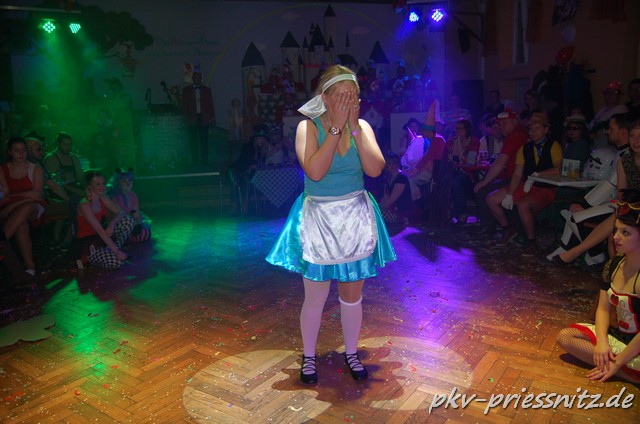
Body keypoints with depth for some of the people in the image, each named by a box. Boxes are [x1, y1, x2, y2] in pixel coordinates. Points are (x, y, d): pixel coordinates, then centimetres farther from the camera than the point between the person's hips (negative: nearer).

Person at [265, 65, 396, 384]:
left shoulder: (362, 127, 0)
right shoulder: (308, 127, -8)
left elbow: (375, 169, -15)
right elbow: (315, 171, -24)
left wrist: (354, 126, -17)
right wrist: (336, 126, -21)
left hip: (356, 219, 3)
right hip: (319, 220, -2)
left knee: (352, 295, 14)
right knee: (316, 297, 7)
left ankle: (351, 353, 36)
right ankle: (308, 356, 31)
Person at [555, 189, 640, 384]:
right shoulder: (614, 264, -1)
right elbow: (603, 308, 3)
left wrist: (617, 363, -19)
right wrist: (601, 341, -12)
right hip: (618, 334, 7)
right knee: (564, 336, -3)